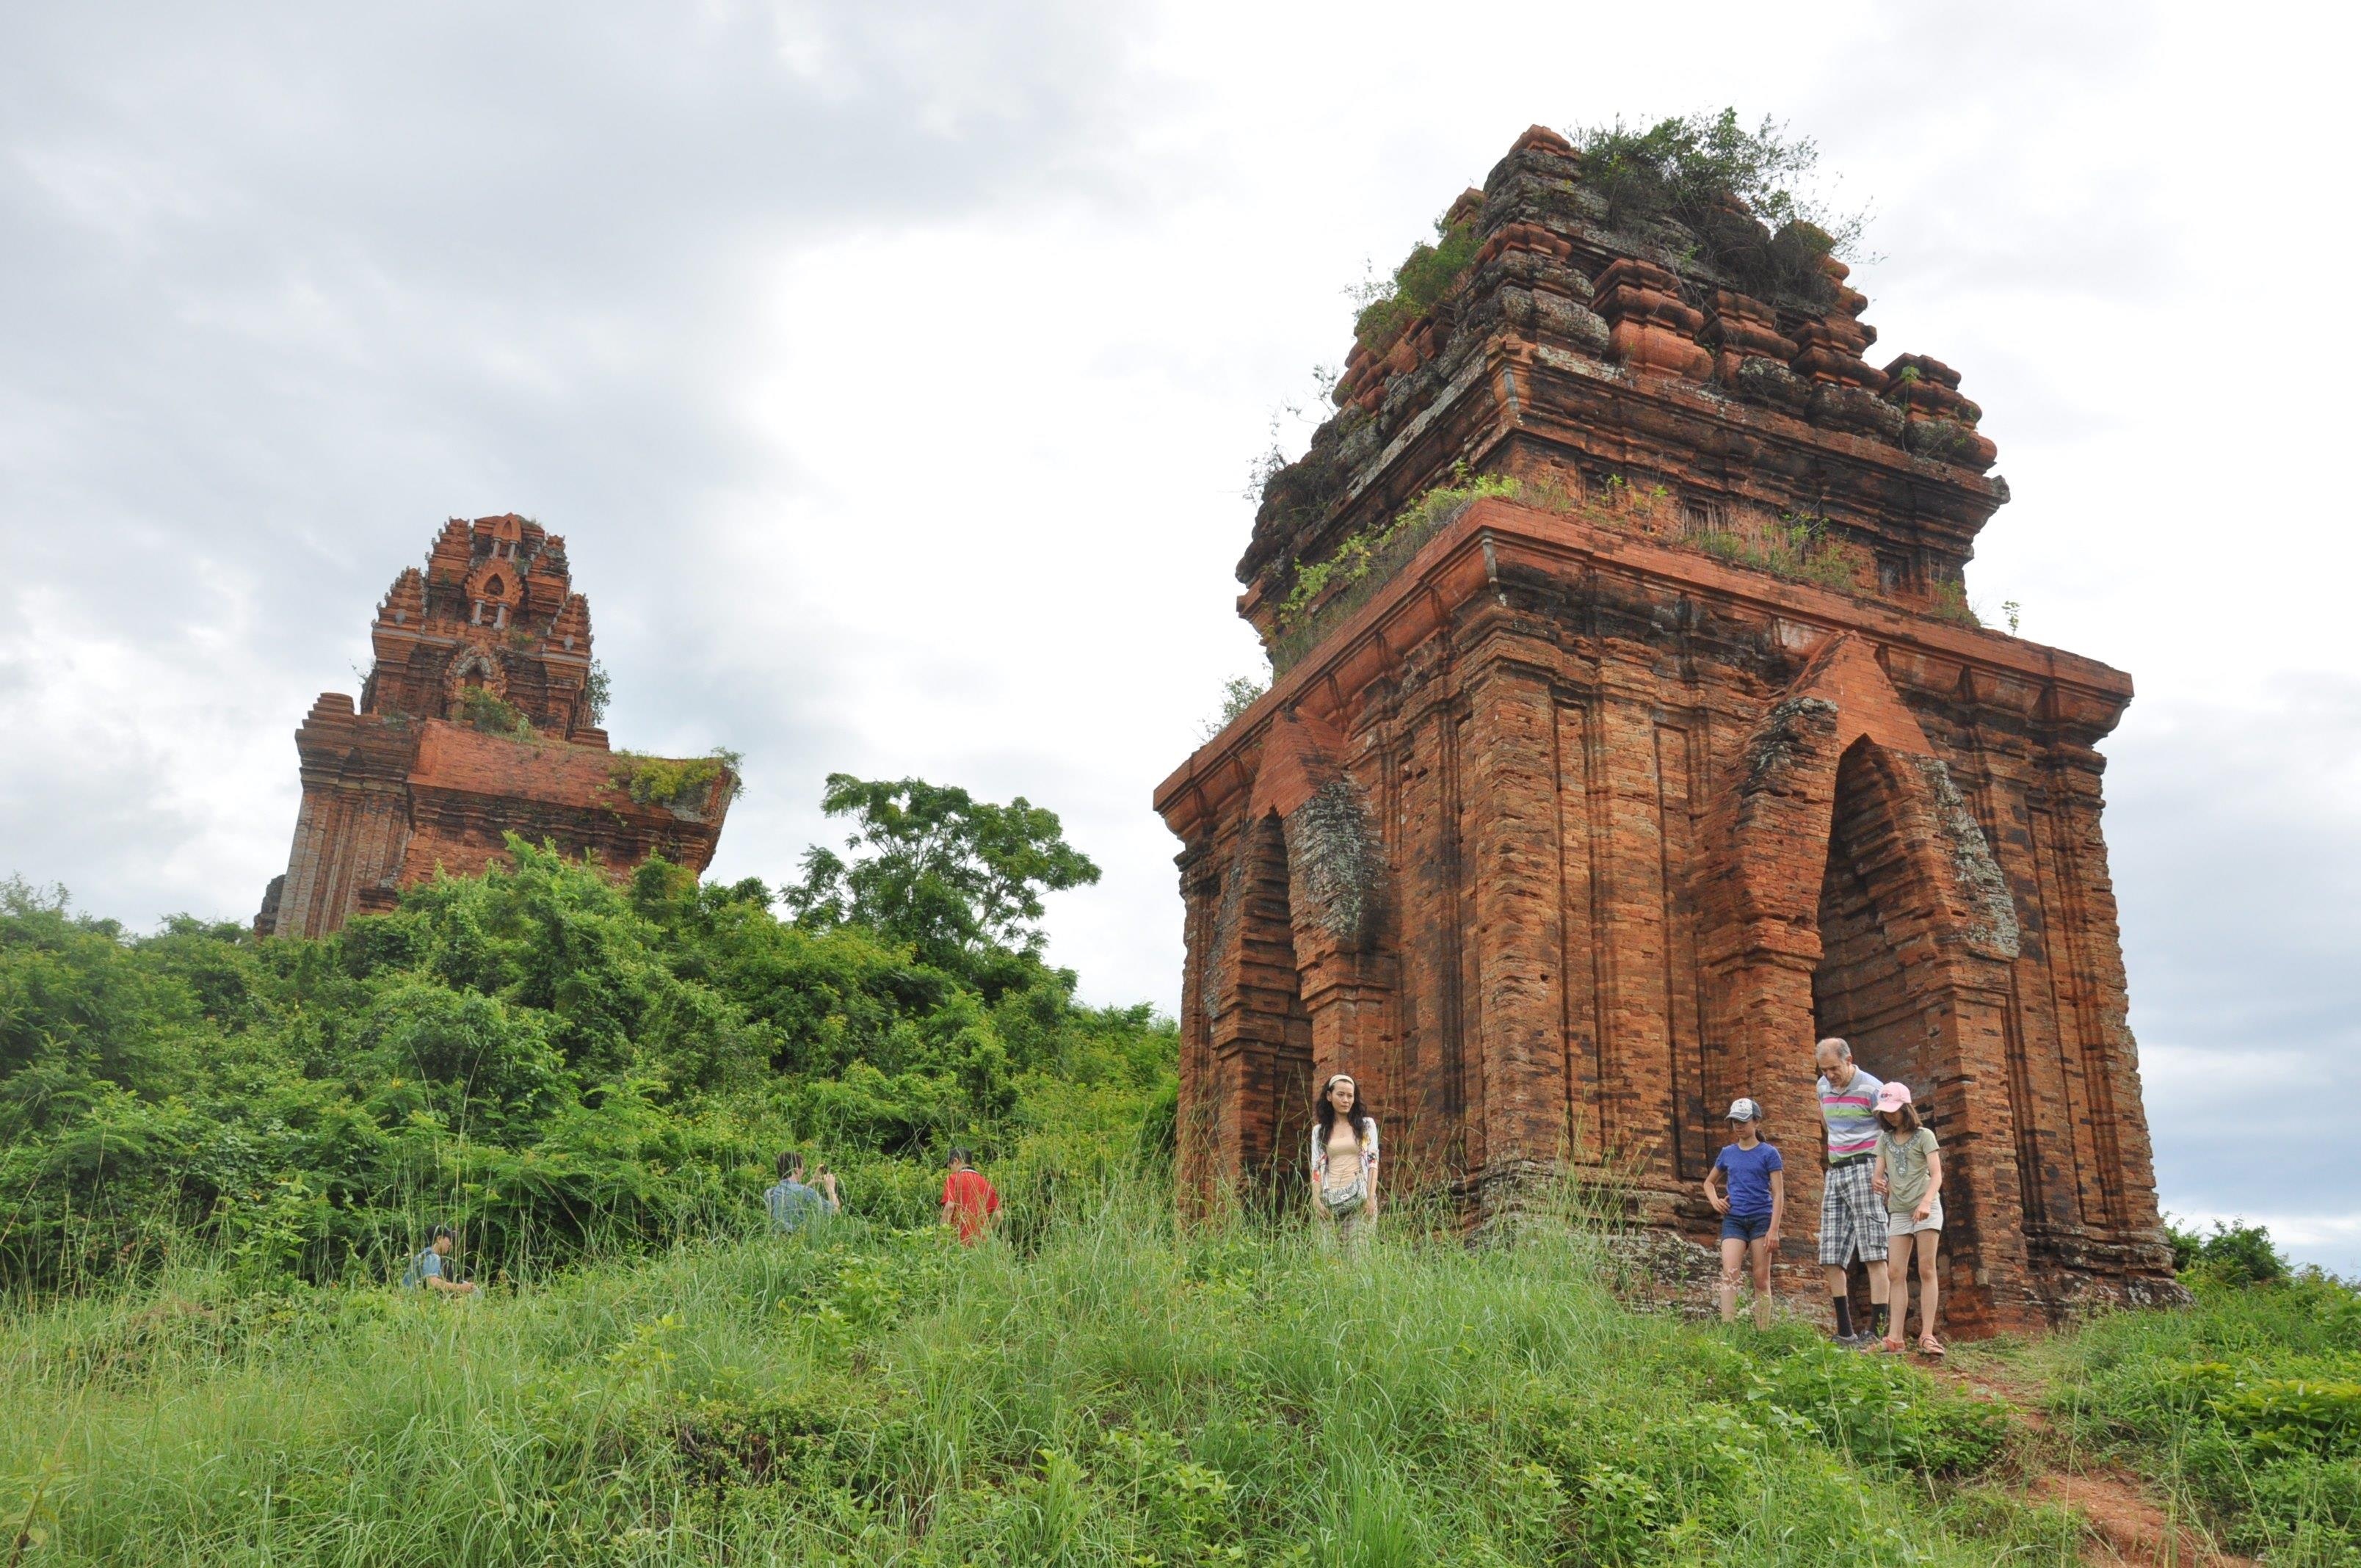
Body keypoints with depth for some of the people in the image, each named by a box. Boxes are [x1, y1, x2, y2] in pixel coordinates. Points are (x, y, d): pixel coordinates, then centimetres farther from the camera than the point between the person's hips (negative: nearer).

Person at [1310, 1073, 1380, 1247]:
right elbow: (1316, 1167, 8)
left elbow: (1372, 1161, 1)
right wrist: (1317, 1200, -5)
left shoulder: (1366, 1124, 8)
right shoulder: (1320, 1130, 13)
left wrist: (1371, 1197, -10)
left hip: (1359, 1196, -2)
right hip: (1331, 1199, 2)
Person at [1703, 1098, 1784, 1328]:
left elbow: (1778, 1194, -2)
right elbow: (1709, 1182, 27)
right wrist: (1714, 1200, 4)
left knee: (1761, 1279, 1)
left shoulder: (1768, 1153, 1)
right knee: (1729, 1274, -14)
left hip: (1761, 1219, -2)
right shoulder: (1727, 1153, 12)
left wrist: (1774, 1230, -10)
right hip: (1733, 1220, 2)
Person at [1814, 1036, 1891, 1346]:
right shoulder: (1823, 1087, 12)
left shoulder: (1871, 1089, -10)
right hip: (1835, 1172, 7)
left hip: (1864, 1167, -7)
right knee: (1830, 1258, 2)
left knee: (1873, 1255, -10)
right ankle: (1845, 1333, 7)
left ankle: (1877, 1330, -12)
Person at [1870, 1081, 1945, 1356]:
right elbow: (1879, 1173, 5)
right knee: (1896, 1272, -4)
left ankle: (1927, 1335, -9)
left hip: (1926, 1208, -4)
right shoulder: (1885, 1139, 11)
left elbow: (1936, 1174, -12)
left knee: (1926, 1270, -8)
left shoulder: (1924, 1136, -2)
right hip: (1898, 1210, 4)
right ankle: (1895, 1337, -8)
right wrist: (1877, 1181, -21)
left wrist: (1926, 1202, -30)